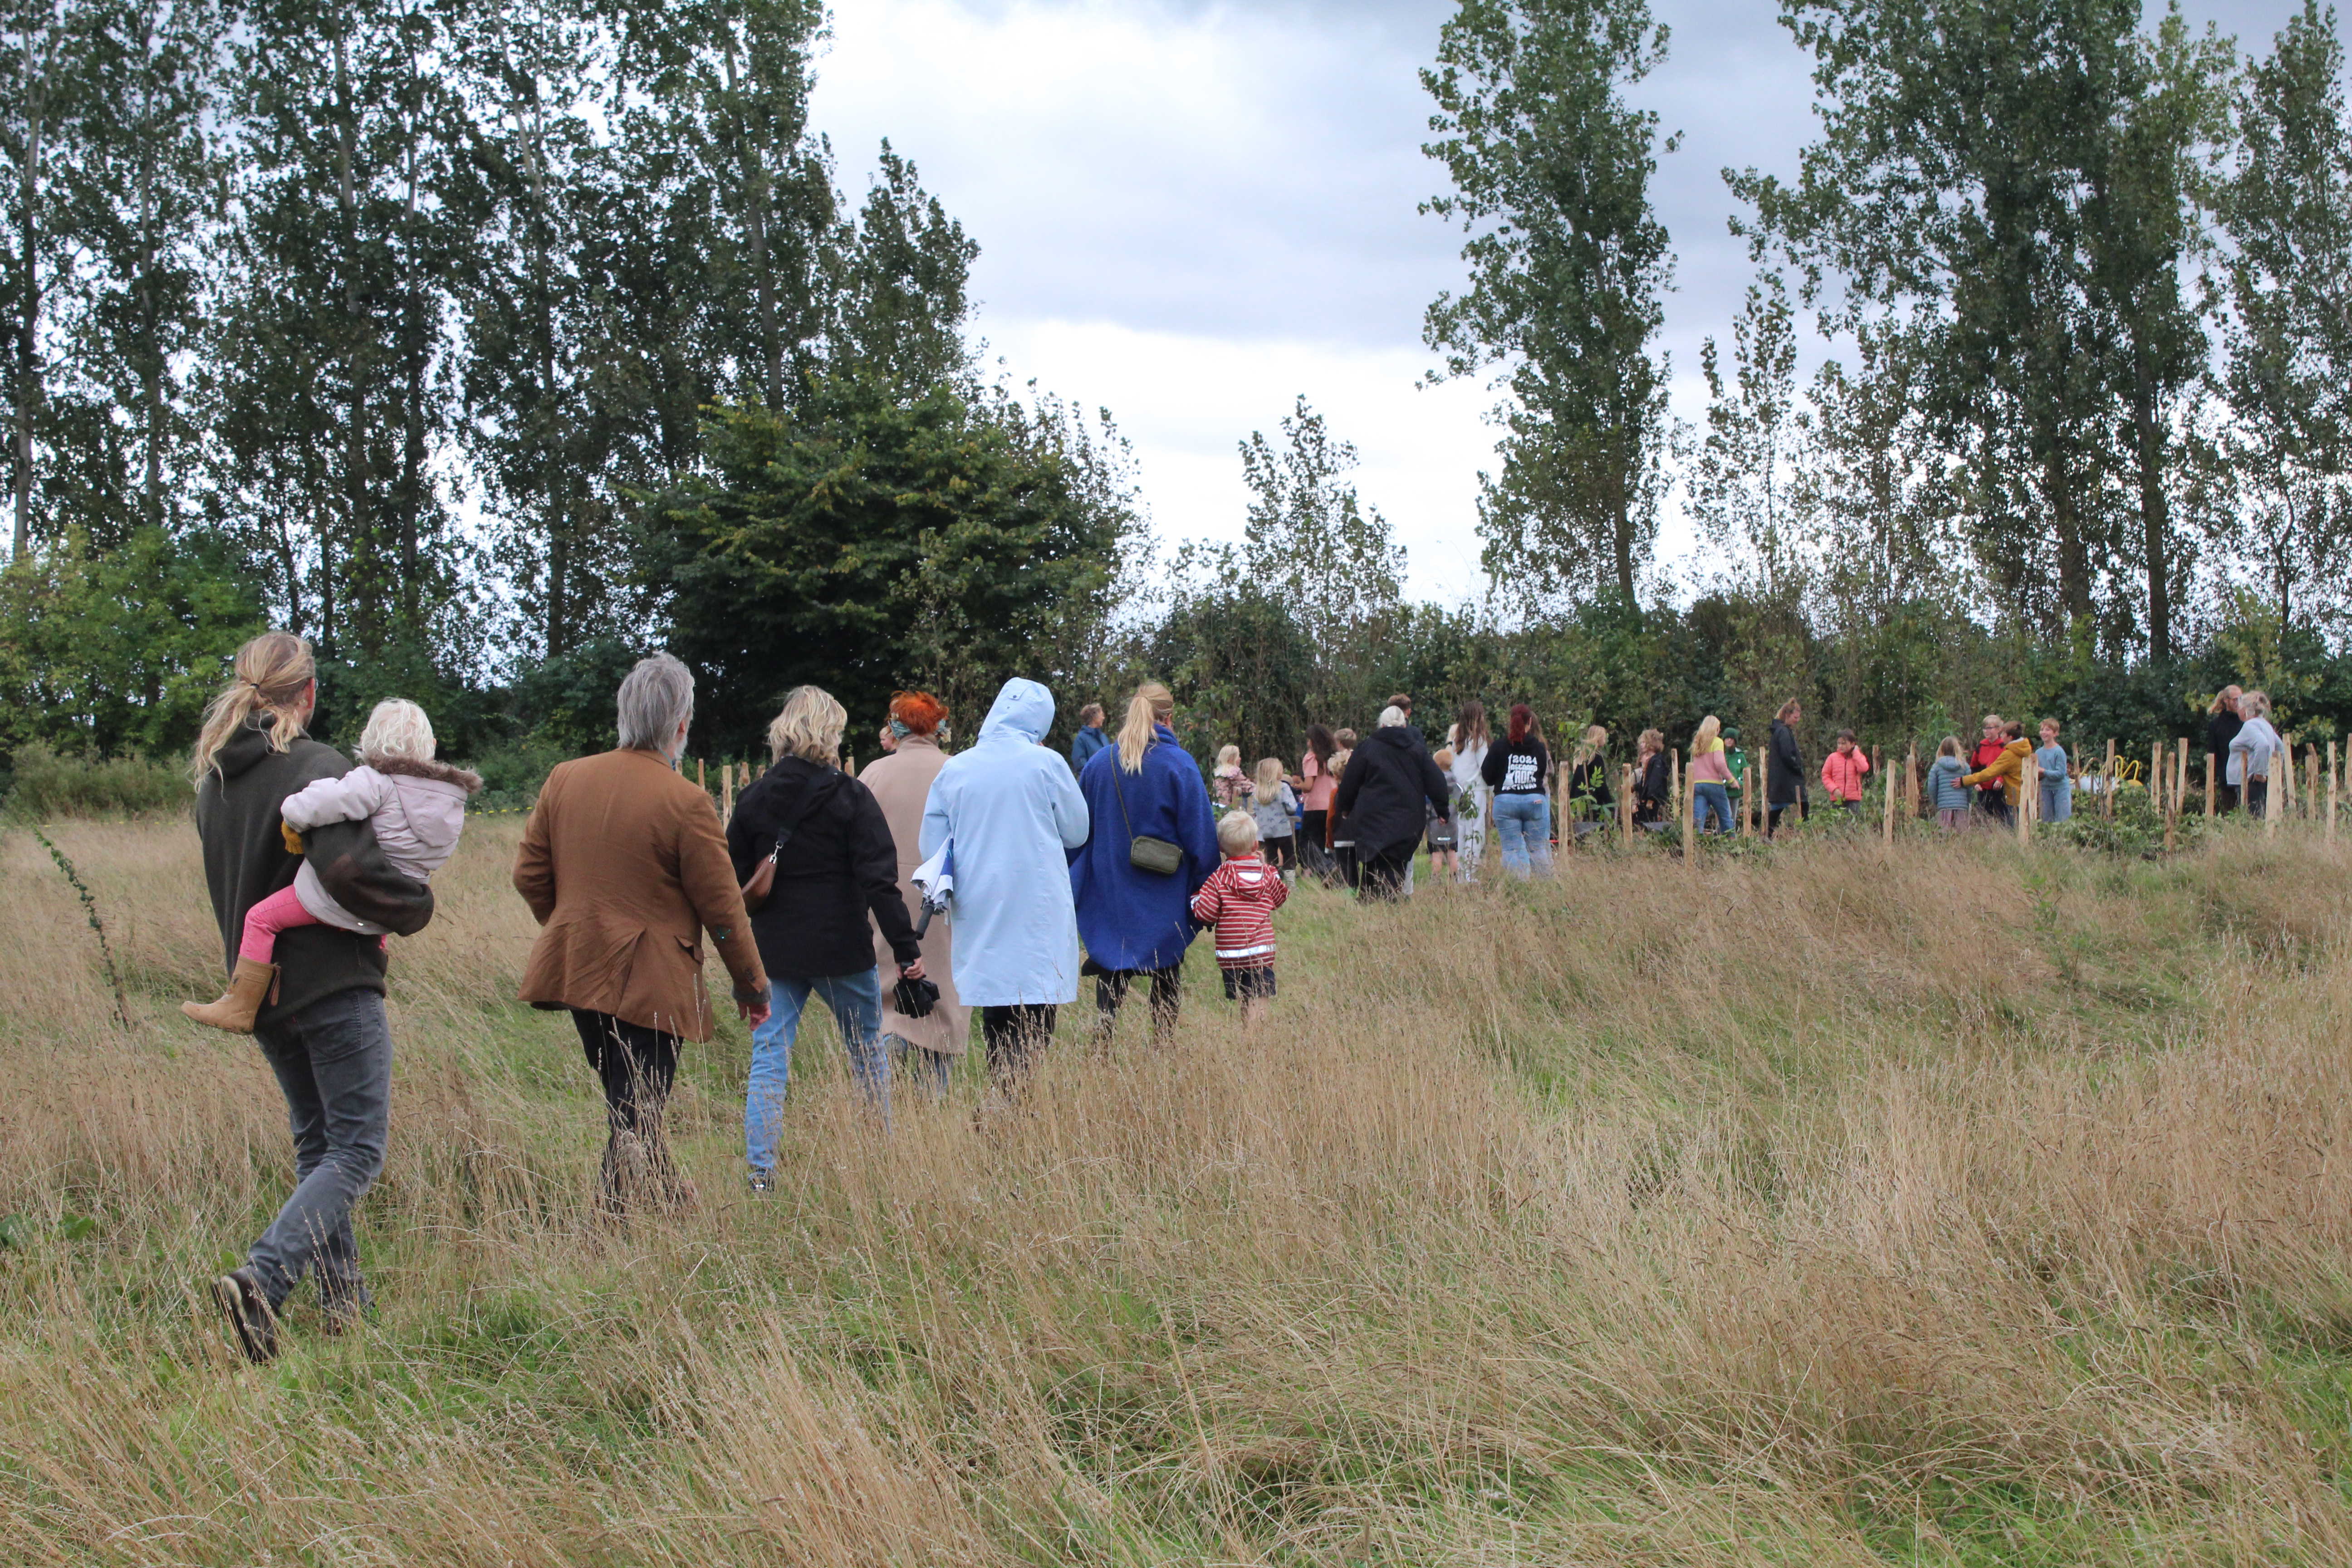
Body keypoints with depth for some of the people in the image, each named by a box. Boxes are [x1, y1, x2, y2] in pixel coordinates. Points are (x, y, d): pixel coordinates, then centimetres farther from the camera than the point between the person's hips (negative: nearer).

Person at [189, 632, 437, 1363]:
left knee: (317, 1141, 19)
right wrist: (414, 906, -11)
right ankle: (261, 1280, -21)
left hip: (258, 985, 8)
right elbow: (347, 865, -27)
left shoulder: (214, 779, 9)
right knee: (357, 1149, -3)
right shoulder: (317, 768, -15)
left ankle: (343, 1296, 20)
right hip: (332, 982, -7)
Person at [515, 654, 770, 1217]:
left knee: (626, 1103, 21)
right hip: (650, 981, -6)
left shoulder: (564, 779, 2)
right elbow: (722, 908, -9)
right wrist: (752, 985, 3)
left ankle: (672, 1202, 34)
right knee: (635, 1119, 0)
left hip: (575, 971, 7)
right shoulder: (686, 803, -15)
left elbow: (529, 875, 9)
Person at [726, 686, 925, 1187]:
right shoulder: (851, 797, -8)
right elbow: (879, 881, -13)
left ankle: (761, 1172, -4)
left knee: (768, 1060, 4)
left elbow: (734, 882, 7)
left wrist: (742, 949, 20)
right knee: (867, 1051, 14)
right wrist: (905, 948, -11)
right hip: (842, 949, -2)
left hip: (773, 952, 2)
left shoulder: (753, 799, 3)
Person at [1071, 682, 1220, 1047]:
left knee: (1110, 977, 9)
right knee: (1166, 978, 10)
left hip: (1109, 893, 3)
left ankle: (1100, 1051, 0)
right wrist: (1205, 891, 1)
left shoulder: (1098, 764, 2)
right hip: (1164, 902, -3)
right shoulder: (1179, 765, -9)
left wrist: (1075, 887, 16)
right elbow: (1200, 833, -8)